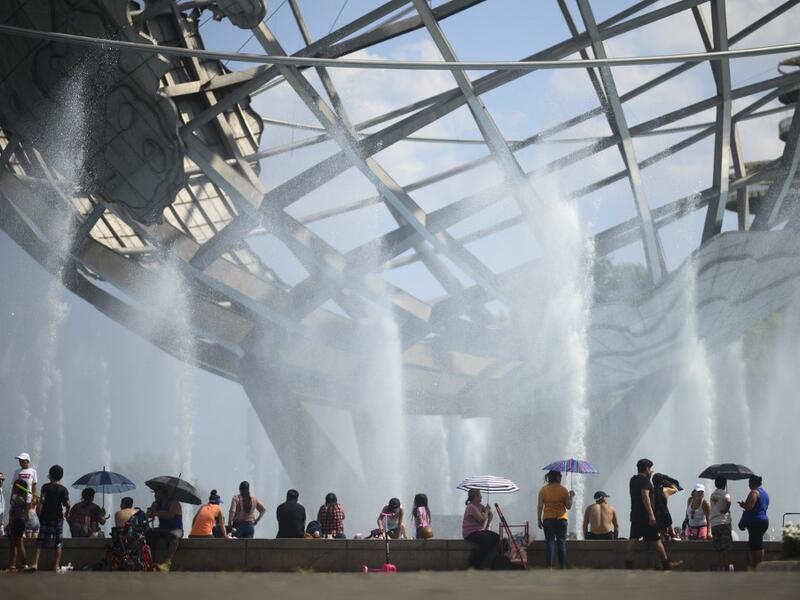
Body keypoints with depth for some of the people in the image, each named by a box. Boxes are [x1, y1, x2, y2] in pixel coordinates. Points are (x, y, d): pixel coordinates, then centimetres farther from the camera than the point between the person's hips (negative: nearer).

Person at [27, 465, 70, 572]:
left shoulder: (45, 487, -4)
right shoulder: (64, 489, -2)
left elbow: (42, 500, -14)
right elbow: (67, 504, -11)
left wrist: (39, 514, -3)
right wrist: (66, 512, 9)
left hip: (45, 518, -1)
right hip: (58, 518, 1)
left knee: (40, 542, 3)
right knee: (58, 543, 5)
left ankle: (35, 563, -5)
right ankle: (57, 566, 3)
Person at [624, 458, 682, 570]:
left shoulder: (633, 480, 15)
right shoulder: (644, 480, -11)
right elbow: (645, 496, -21)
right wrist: (651, 514, -24)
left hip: (635, 514, 8)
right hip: (645, 515, -8)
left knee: (633, 539, 3)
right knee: (656, 539, 0)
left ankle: (628, 564, -3)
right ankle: (666, 564, 6)